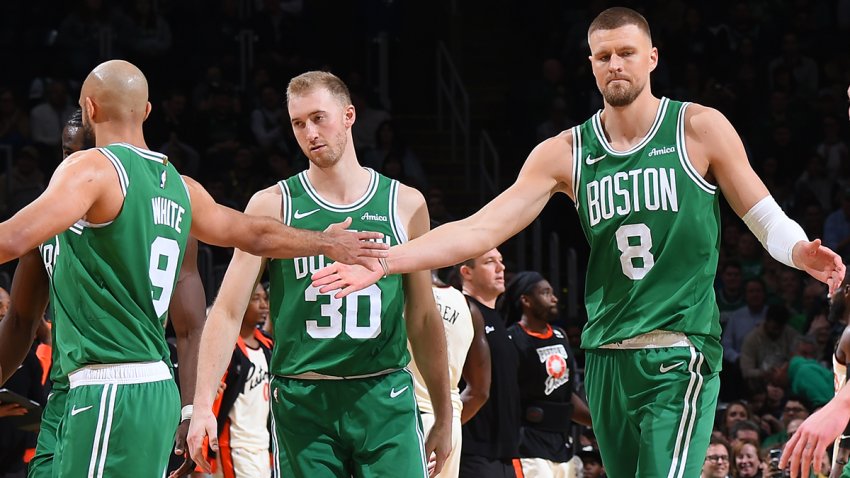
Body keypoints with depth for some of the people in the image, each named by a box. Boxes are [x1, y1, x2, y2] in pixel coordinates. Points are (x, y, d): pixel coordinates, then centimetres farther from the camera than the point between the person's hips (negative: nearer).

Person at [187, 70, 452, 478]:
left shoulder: (405, 204, 7)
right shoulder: (272, 206, 3)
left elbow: (423, 319, 13)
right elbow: (227, 311, -1)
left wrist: (444, 415, 13)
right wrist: (203, 404, -12)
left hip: (385, 398, 1)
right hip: (302, 400, -1)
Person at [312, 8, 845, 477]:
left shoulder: (700, 128, 0)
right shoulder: (566, 153, 8)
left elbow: (766, 218, 6)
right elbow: (481, 229, 3)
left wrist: (801, 253, -18)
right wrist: (383, 263, -6)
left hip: (680, 351, -4)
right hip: (606, 358, 4)